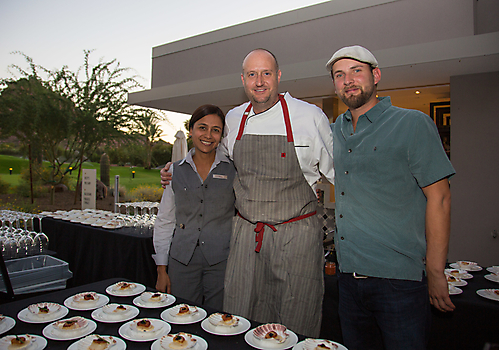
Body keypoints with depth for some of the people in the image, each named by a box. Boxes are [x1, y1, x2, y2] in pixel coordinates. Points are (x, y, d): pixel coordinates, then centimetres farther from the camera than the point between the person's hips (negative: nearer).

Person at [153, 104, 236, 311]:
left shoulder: (233, 170, 0)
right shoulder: (176, 171, 6)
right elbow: (164, 221, 9)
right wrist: (161, 270, 7)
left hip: (222, 262, -1)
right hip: (182, 261, 2)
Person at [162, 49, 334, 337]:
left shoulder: (310, 116, -5)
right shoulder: (233, 119, 6)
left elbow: (339, 173, 4)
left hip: (297, 236, -3)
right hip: (246, 234, 3)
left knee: (296, 327, 8)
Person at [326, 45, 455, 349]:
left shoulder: (412, 124, -6)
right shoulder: (335, 131, 10)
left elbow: (439, 198, -9)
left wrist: (435, 273, -10)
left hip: (399, 279, -5)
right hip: (349, 276, 6)